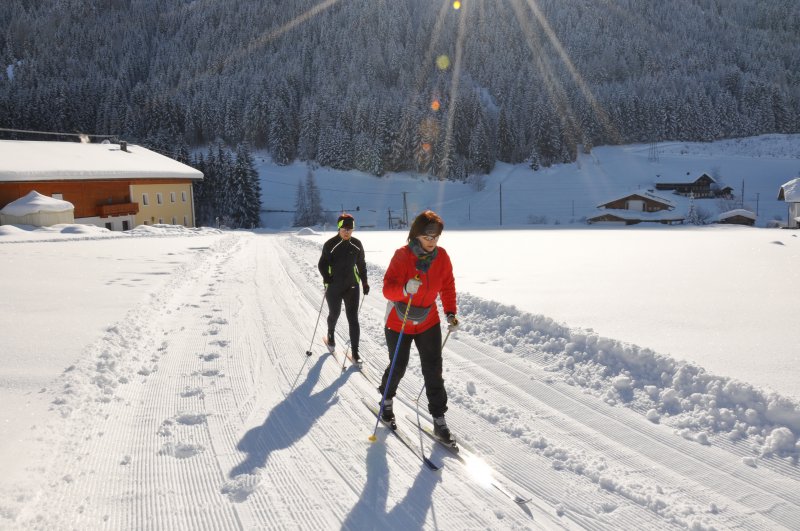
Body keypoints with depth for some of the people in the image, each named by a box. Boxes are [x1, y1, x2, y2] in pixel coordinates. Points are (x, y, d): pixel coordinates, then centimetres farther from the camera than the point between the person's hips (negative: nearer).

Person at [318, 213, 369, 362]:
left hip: (352, 287, 2)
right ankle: (330, 335, 48)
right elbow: (322, 264, -4)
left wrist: (365, 282, 10)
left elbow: (361, 264, 11)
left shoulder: (356, 244, 1)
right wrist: (326, 277, -21)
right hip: (334, 288, -1)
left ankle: (355, 351, 2)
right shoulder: (330, 244, -9)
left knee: (353, 318, -3)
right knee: (334, 314, 16)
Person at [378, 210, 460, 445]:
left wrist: (450, 313, -6)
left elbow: (447, 286, 3)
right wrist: (405, 289, -48)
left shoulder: (441, 256, -9)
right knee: (398, 368, 13)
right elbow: (388, 288, -27)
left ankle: (439, 421, 11)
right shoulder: (402, 256, -21)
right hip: (399, 324, -3)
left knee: (433, 371, 0)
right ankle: (387, 400, 43)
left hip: (429, 323, 3)